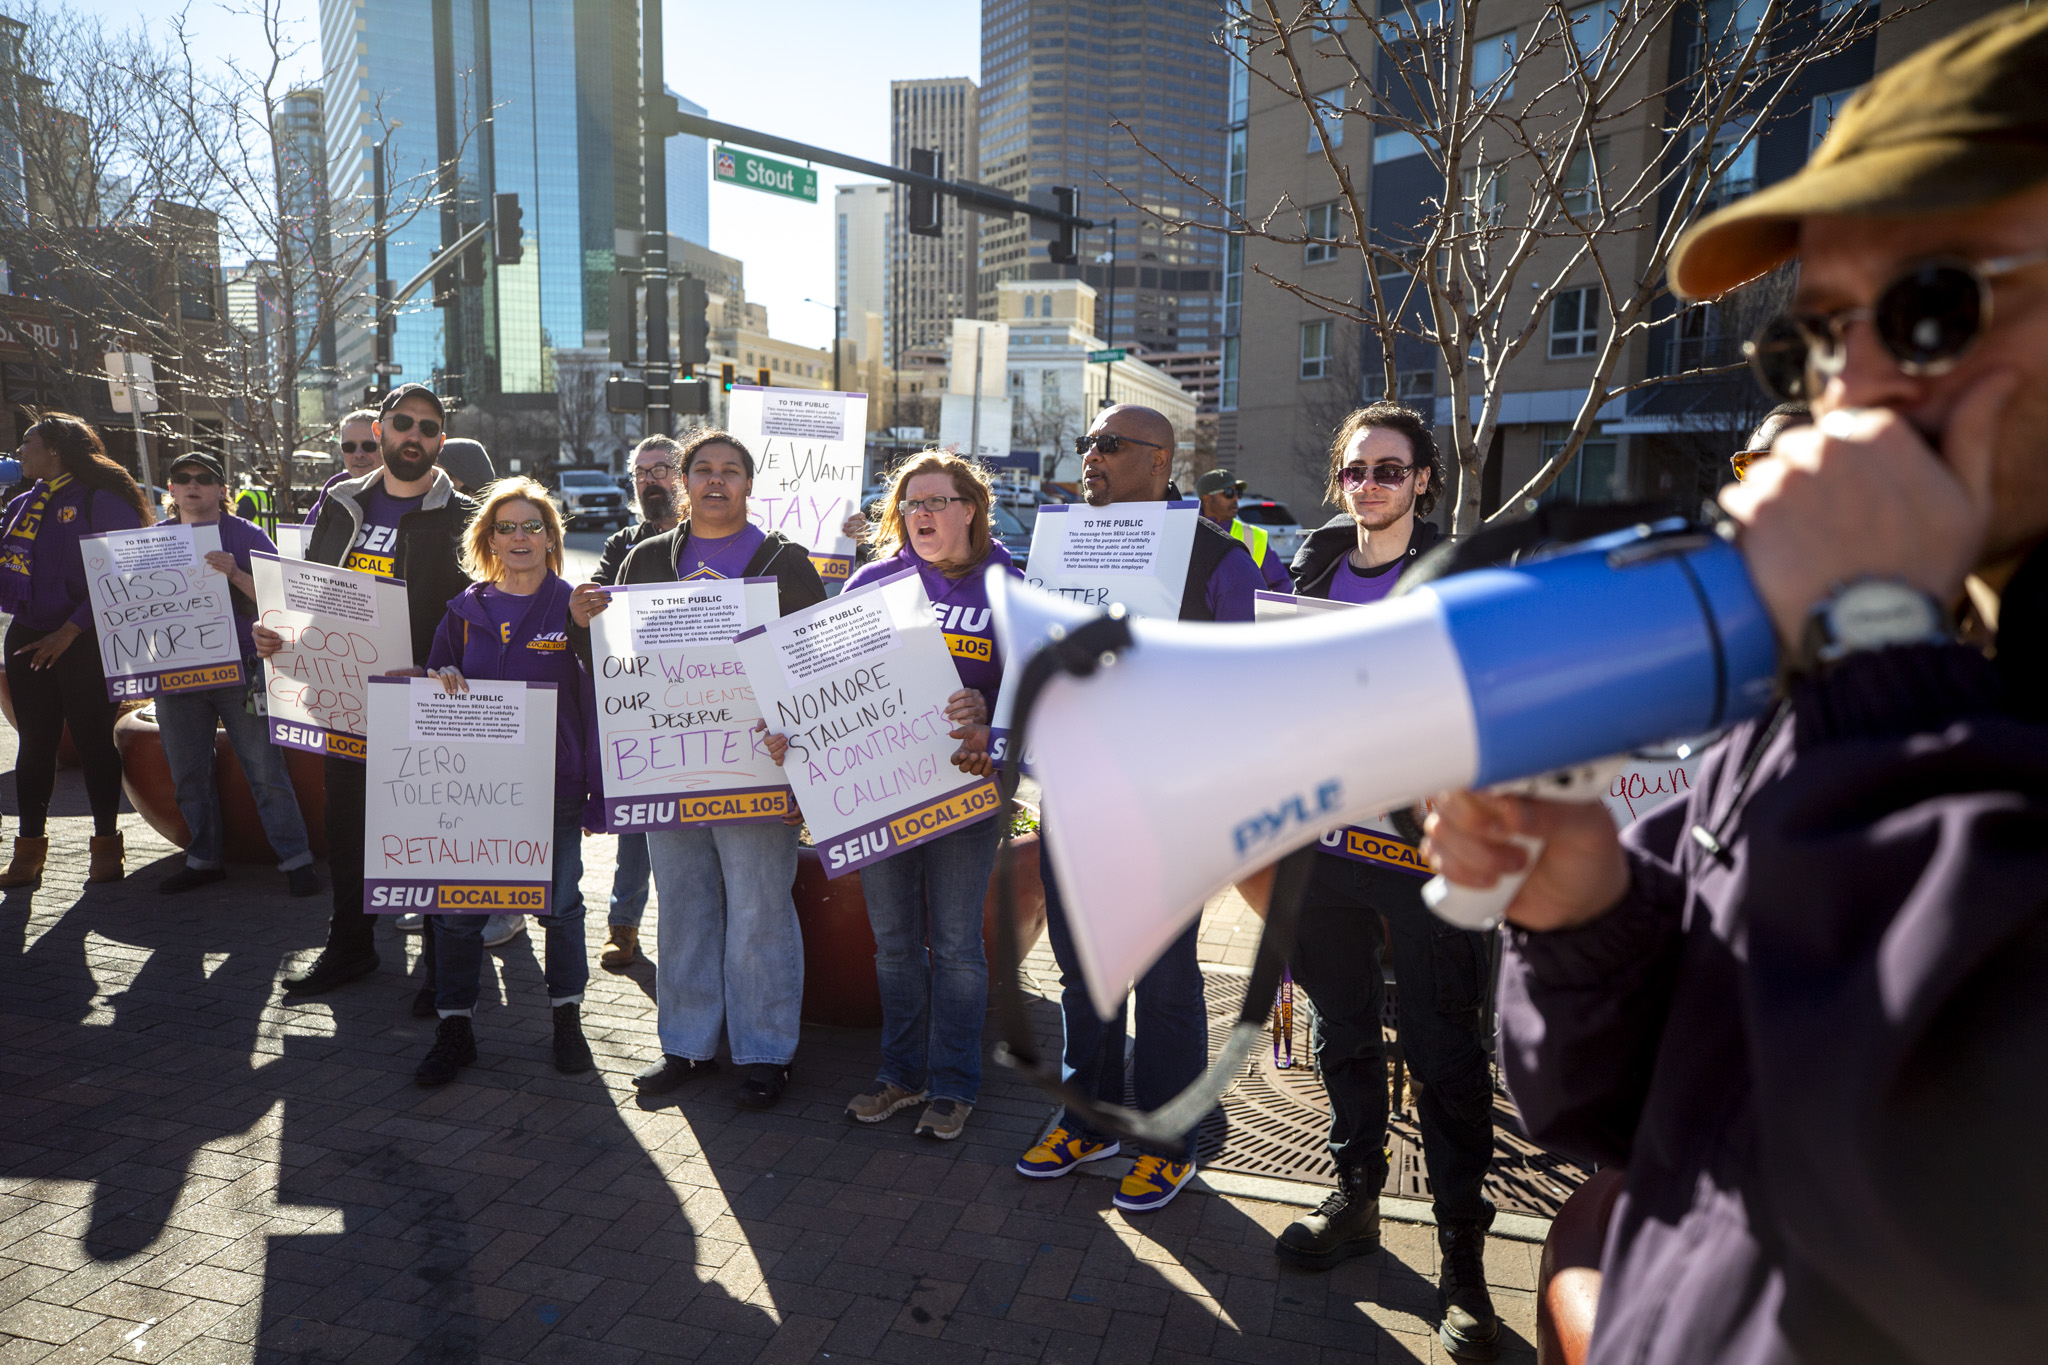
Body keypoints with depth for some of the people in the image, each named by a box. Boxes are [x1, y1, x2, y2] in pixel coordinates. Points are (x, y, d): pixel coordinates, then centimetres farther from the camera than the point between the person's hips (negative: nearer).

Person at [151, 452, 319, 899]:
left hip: (238, 670, -4)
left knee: (266, 770, -4)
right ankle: (204, 858, 24)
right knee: (189, 774, 11)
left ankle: (296, 859, 1)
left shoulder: (246, 535, -1)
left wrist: (234, 573, -23)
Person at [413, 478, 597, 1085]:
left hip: (554, 784, -2)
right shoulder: (465, 610, 6)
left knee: (560, 902, 10)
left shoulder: (574, 608, -3)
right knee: (456, 906, 3)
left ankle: (567, 1017, 26)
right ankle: (454, 1027, 17)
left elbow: (596, 700, -3)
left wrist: (596, 785, -7)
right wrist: (442, 681, -11)